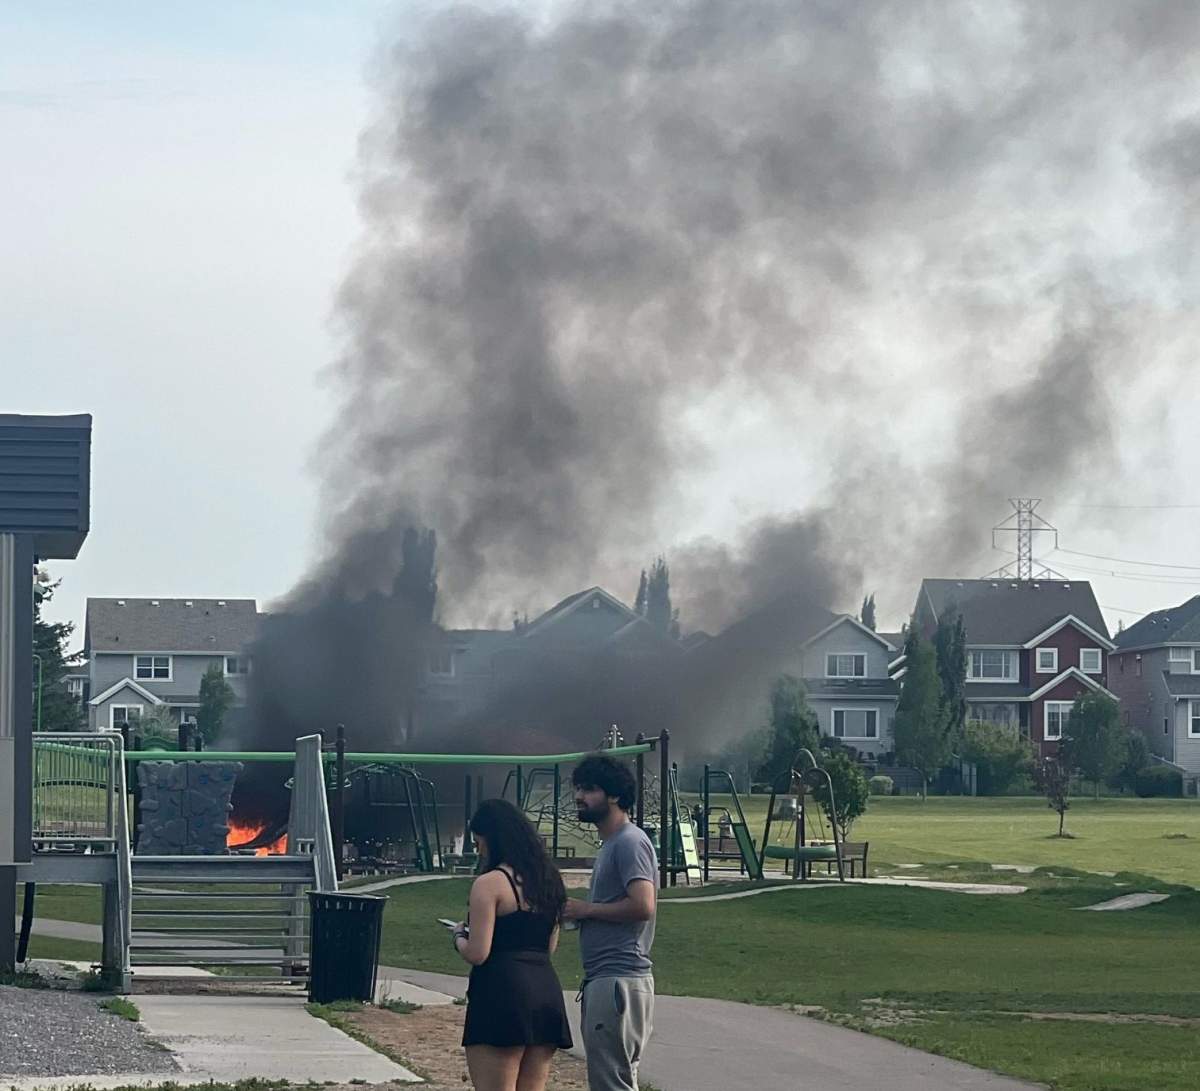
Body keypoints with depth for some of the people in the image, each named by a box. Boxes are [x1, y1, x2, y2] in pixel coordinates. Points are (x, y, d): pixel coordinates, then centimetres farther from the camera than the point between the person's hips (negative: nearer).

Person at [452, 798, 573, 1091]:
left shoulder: (489, 884, -10)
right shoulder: (548, 881, 15)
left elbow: (477, 953, -14)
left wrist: (459, 937, 6)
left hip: (502, 993, -8)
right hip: (546, 988, 8)